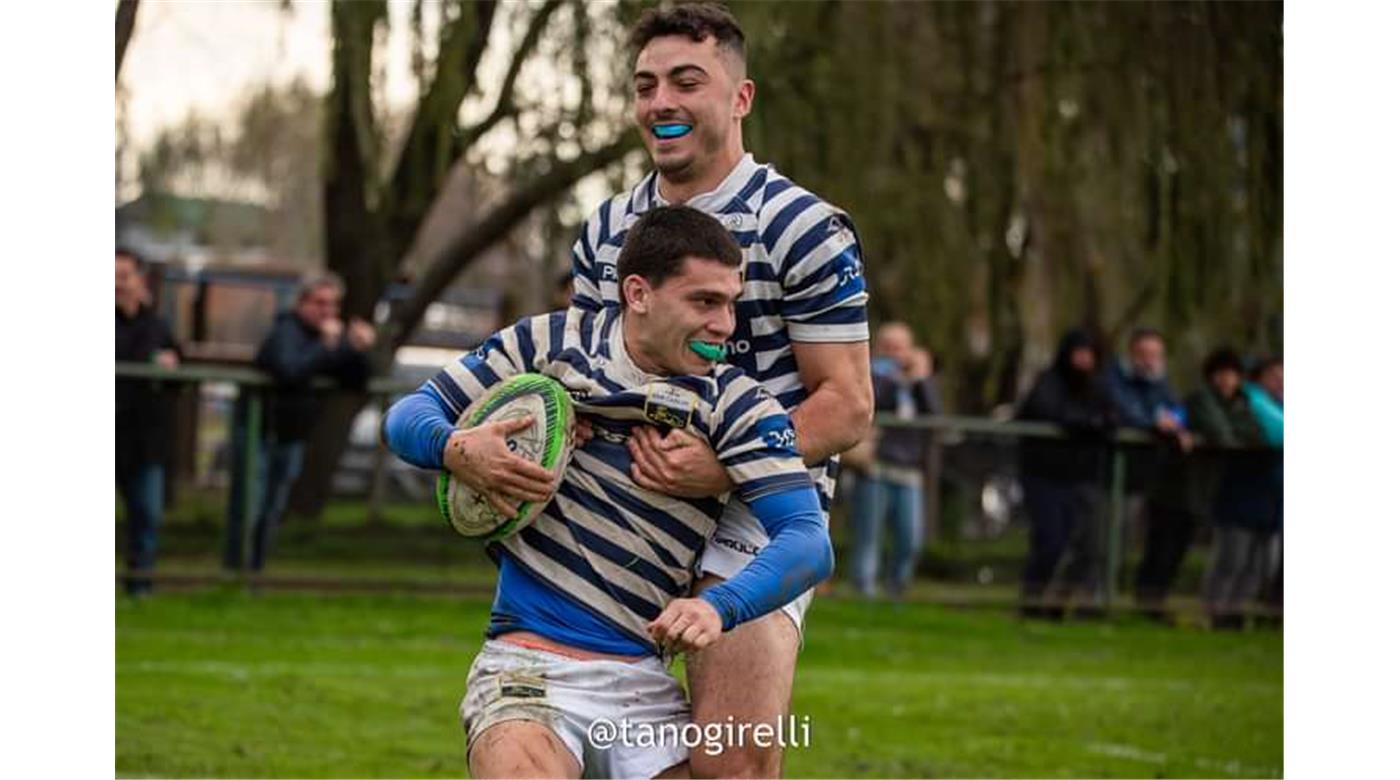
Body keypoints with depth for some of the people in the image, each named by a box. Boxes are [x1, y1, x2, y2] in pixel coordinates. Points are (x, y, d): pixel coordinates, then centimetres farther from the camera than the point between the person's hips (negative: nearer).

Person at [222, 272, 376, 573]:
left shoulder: (333, 335, 6)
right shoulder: (287, 333, -17)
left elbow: (356, 381, -1)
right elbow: (289, 372, -36)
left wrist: (359, 351, -18)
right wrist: (326, 346, -36)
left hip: (292, 435, 7)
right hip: (258, 430, -7)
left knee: (274, 511, 10)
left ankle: (255, 571, 16)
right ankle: (233, 573, -7)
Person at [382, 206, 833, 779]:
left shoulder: (738, 405, 1)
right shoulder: (550, 342, 4)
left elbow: (809, 541, -11)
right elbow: (407, 417, 10)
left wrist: (718, 607, -30)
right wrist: (455, 449, -14)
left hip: (642, 682, 3)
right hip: (525, 662, -3)